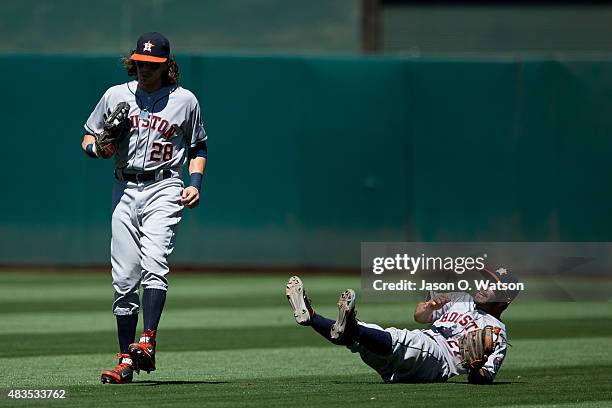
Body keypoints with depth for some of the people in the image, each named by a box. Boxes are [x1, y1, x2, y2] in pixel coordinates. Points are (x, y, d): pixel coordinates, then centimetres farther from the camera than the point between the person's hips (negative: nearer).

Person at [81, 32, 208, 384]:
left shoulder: (185, 100, 5)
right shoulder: (116, 95, 10)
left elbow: (198, 146, 16)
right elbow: (89, 138, 17)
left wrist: (196, 183, 0)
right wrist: (97, 148, -6)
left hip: (164, 189, -3)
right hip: (125, 190, 3)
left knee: (154, 264, -23)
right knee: (124, 277, 1)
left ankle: (147, 344, -32)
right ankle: (126, 361, 5)